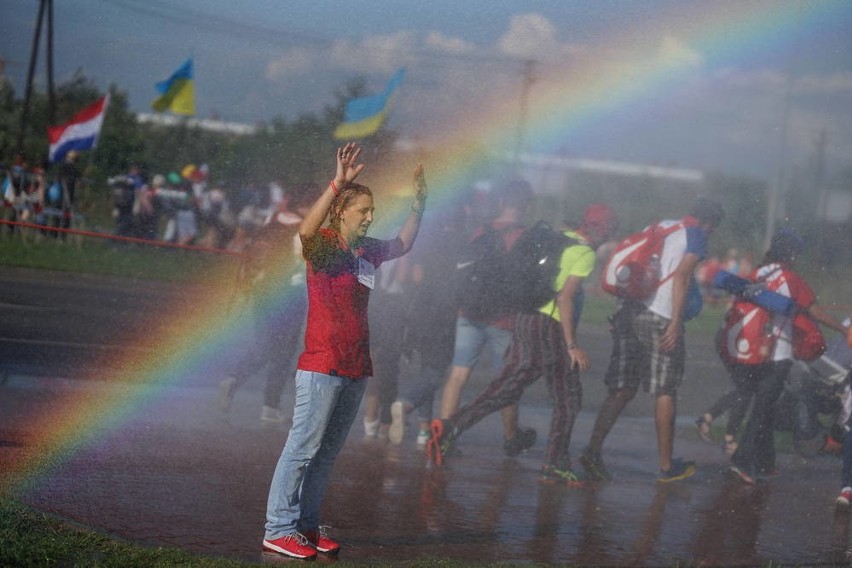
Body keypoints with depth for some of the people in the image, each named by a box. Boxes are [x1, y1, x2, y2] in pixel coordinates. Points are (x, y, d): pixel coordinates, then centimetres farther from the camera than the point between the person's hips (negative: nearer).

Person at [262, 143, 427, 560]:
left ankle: (307, 525, 17)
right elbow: (307, 230, -31)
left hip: (356, 367, 8)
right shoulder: (324, 245, -8)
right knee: (303, 447, -8)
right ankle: (279, 530, -6)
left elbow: (403, 244, 30)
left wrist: (419, 203, 18)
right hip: (322, 365, -8)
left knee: (328, 451, 11)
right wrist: (338, 183, -37)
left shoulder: (367, 251, 13)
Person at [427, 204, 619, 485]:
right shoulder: (586, 253, -9)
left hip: (526, 318, 8)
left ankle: (450, 427, -3)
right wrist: (572, 345, -18)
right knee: (567, 399, 5)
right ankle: (555, 466, 7)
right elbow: (565, 297, -18)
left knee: (506, 389, 9)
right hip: (550, 326, -8)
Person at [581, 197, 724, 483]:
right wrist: (675, 323, -16)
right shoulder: (697, 236, 0)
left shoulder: (660, 227, 19)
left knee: (622, 390, 7)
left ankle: (593, 449, -6)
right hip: (660, 318, -6)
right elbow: (681, 276, -13)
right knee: (665, 393, 4)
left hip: (628, 310, 6)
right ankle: (667, 466, 11)